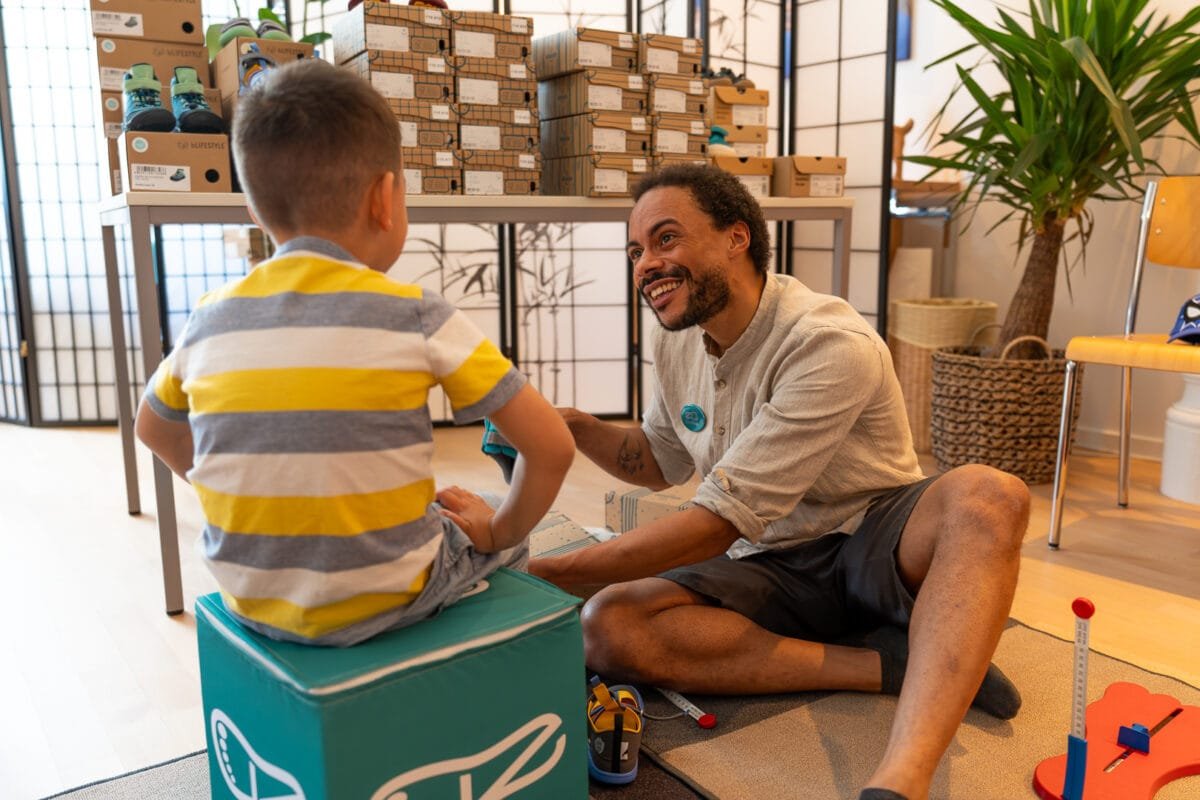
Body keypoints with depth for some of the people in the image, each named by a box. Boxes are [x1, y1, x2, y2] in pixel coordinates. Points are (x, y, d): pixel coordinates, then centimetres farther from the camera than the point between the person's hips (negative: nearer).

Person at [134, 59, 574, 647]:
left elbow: (153, 429, 17)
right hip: (386, 600, -4)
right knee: (507, 541, 25)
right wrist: (499, 532, 2)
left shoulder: (209, 320, -3)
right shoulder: (416, 317, -16)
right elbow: (552, 447, -14)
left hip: (251, 600, 5)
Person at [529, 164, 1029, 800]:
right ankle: (897, 662, -19)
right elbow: (661, 462, 19)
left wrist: (538, 574, -26)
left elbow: (716, 525, -26)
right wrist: (579, 428, -2)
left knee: (988, 497, -36)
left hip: (875, 542, -5)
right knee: (607, 626, -22)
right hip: (770, 567, 5)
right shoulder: (676, 342, 2)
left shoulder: (831, 345, -22)